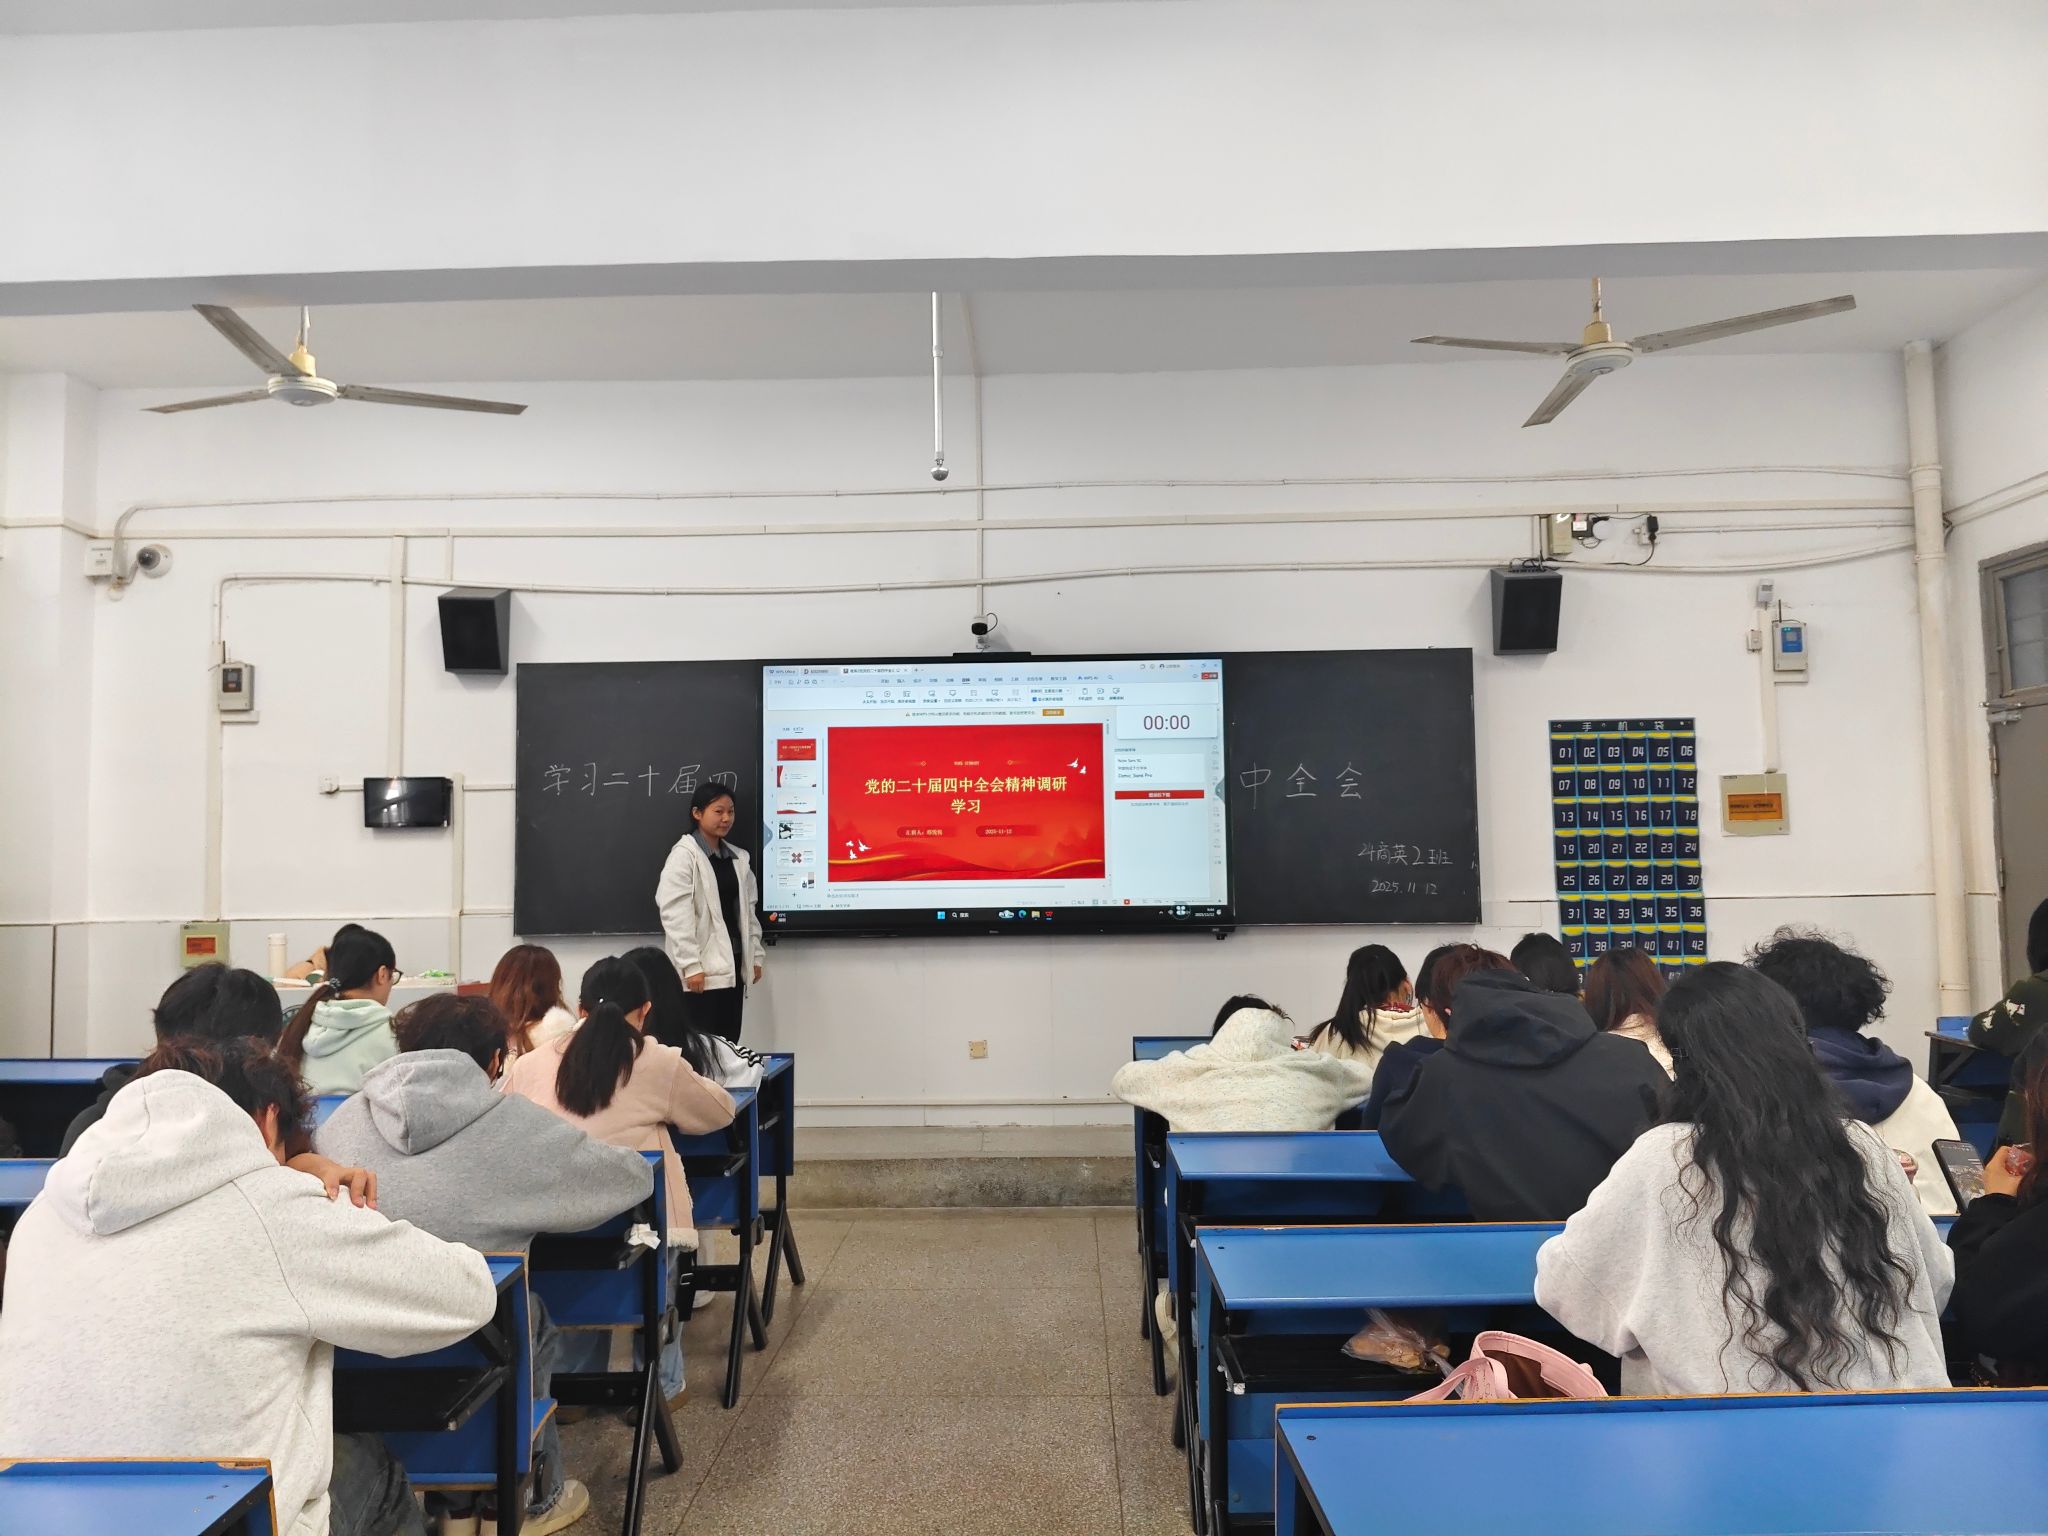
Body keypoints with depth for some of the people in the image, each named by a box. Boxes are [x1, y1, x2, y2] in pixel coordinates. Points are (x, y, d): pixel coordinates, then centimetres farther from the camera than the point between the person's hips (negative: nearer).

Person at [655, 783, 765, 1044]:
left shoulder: (738, 858, 13)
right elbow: (675, 915, -14)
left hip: (733, 964, 7)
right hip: (702, 969, -6)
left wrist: (756, 955, 10)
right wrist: (690, 965, -19)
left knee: (728, 1045, 8)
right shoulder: (684, 855, -8)